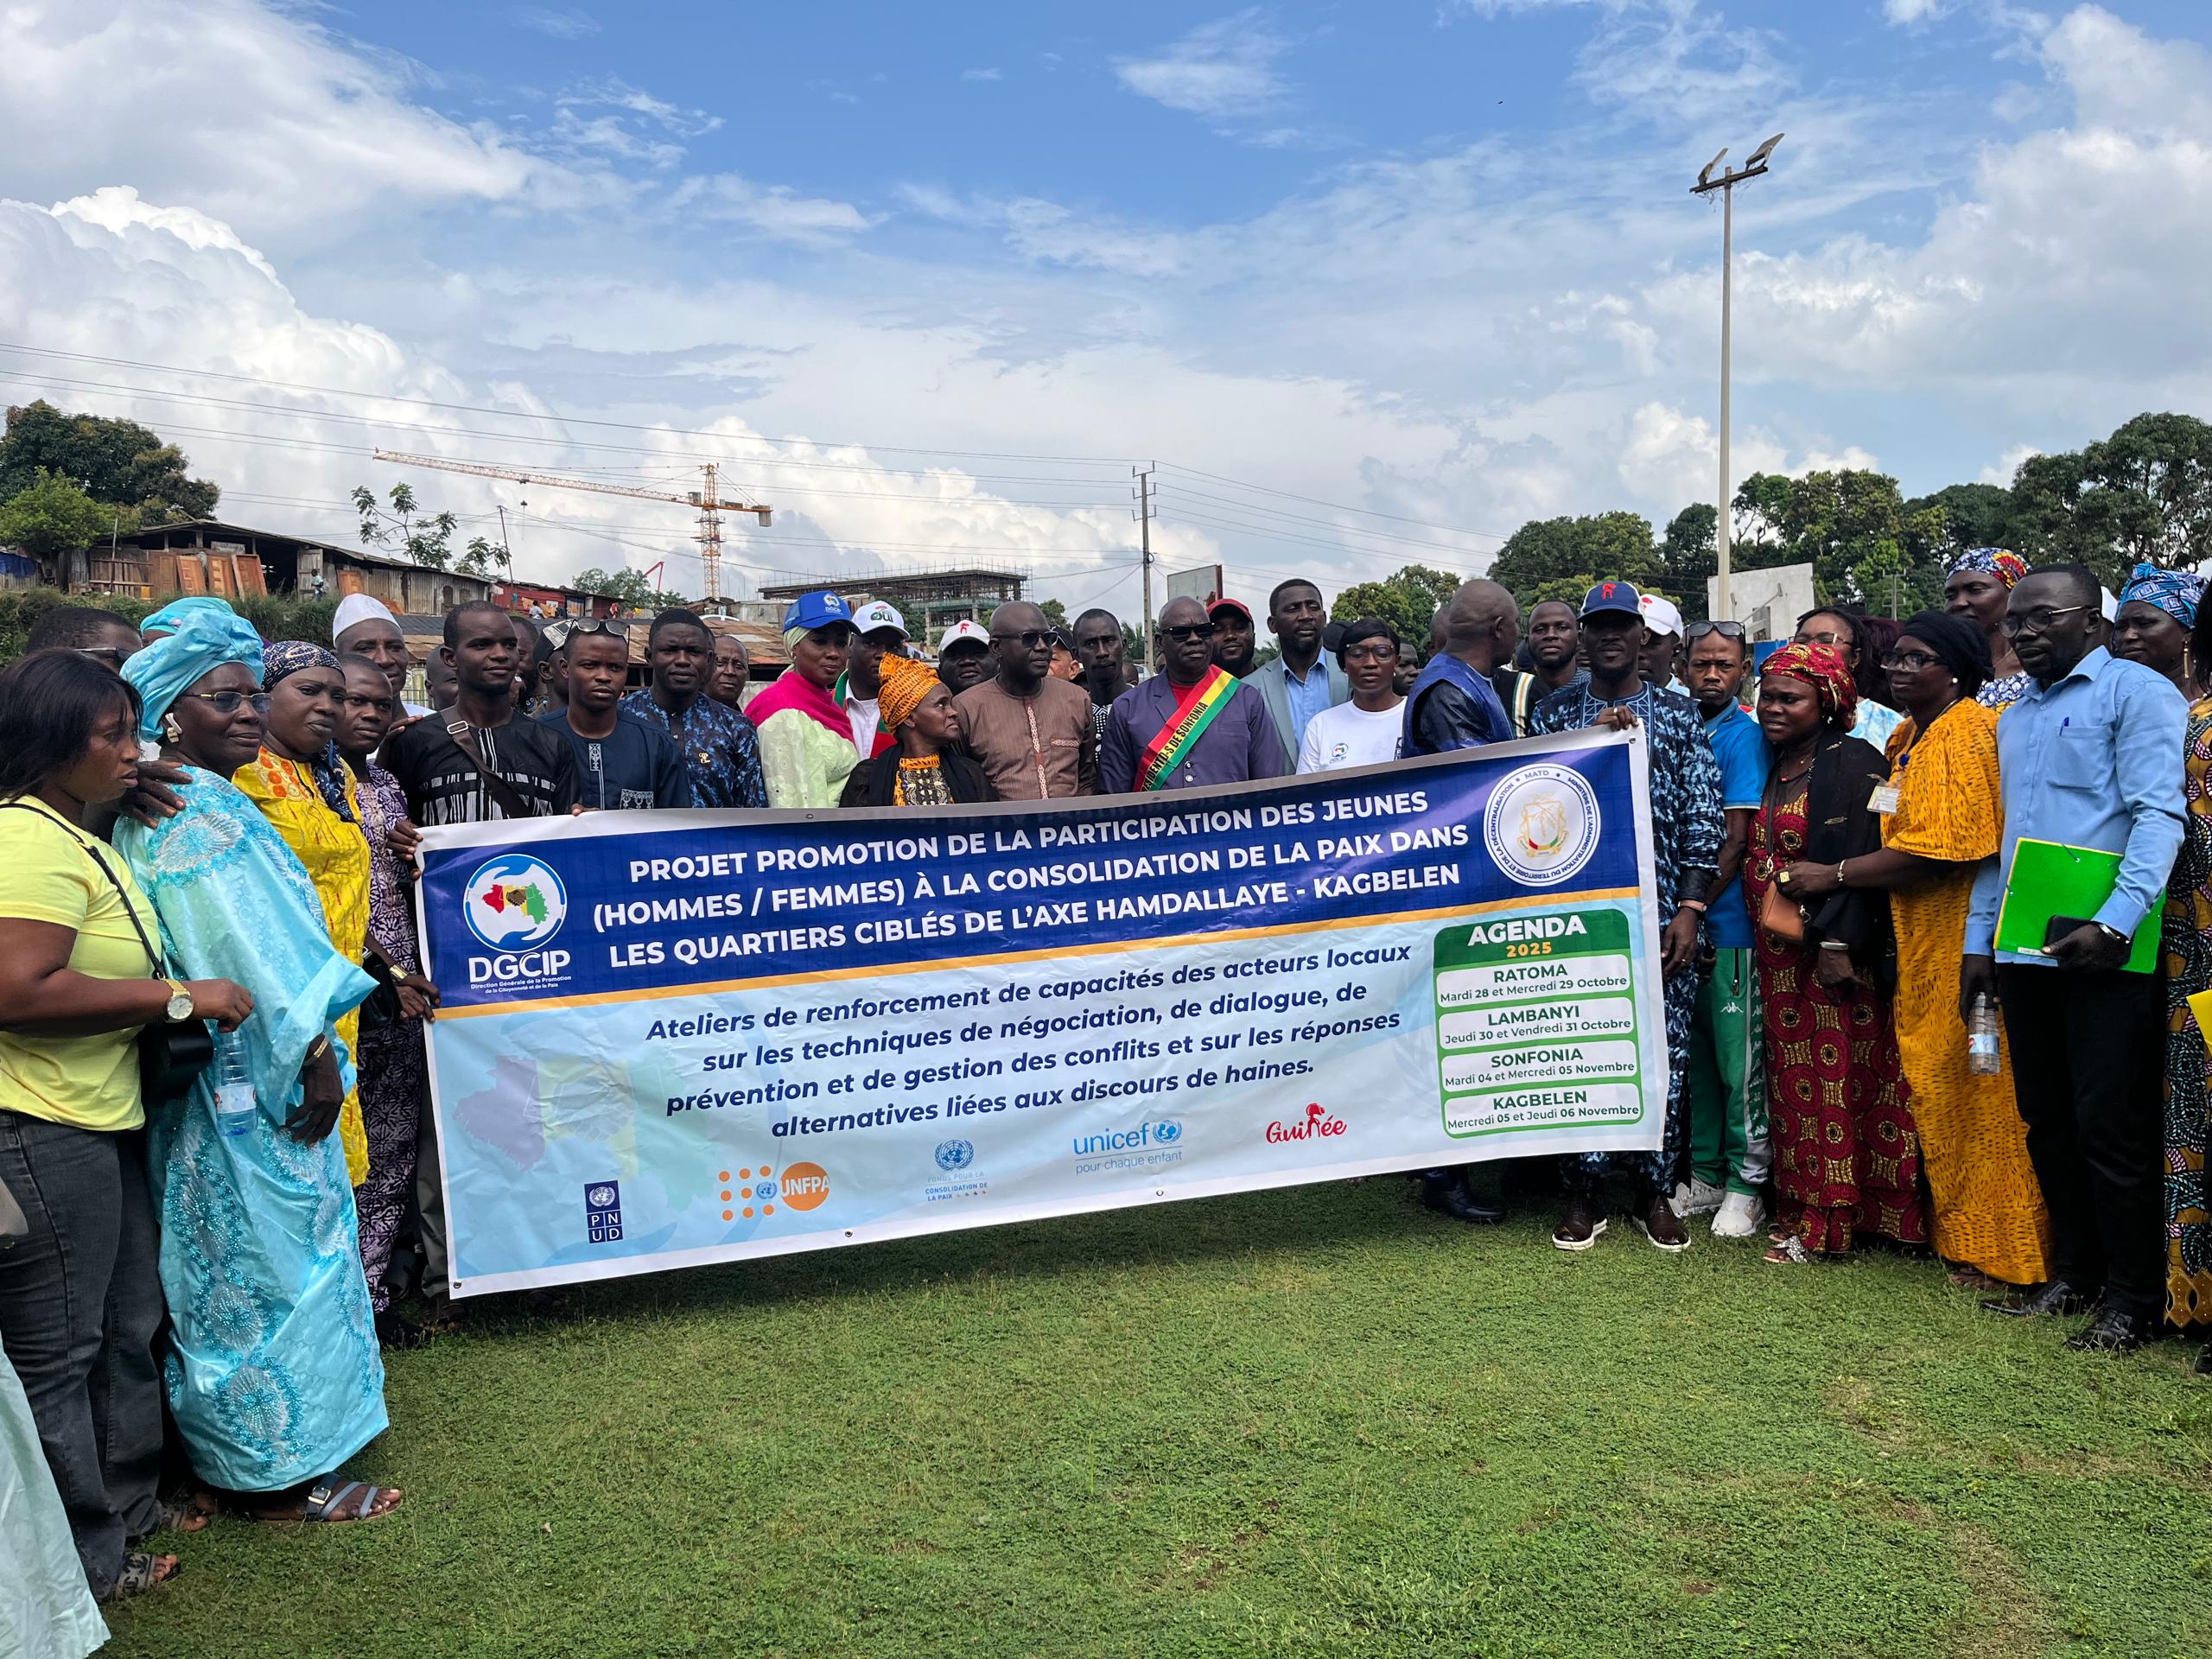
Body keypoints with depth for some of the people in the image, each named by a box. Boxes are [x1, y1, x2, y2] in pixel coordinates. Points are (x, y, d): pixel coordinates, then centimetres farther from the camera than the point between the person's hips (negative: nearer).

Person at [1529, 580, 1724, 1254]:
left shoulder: (1680, 715, 7)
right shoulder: (1553, 713, 8)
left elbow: (1703, 819, 2)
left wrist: (1689, 908, -6)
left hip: (1662, 915, 0)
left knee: (1664, 1053, 4)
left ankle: (1656, 1191, 18)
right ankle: (1583, 1192, 15)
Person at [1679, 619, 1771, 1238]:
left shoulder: (1744, 736, -8)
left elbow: (1737, 840, -12)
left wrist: (1694, 910, -14)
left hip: (1728, 925, -6)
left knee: (1739, 1059, 2)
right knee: (1695, 1053, 13)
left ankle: (1746, 1186, 12)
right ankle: (1704, 1177, 24)